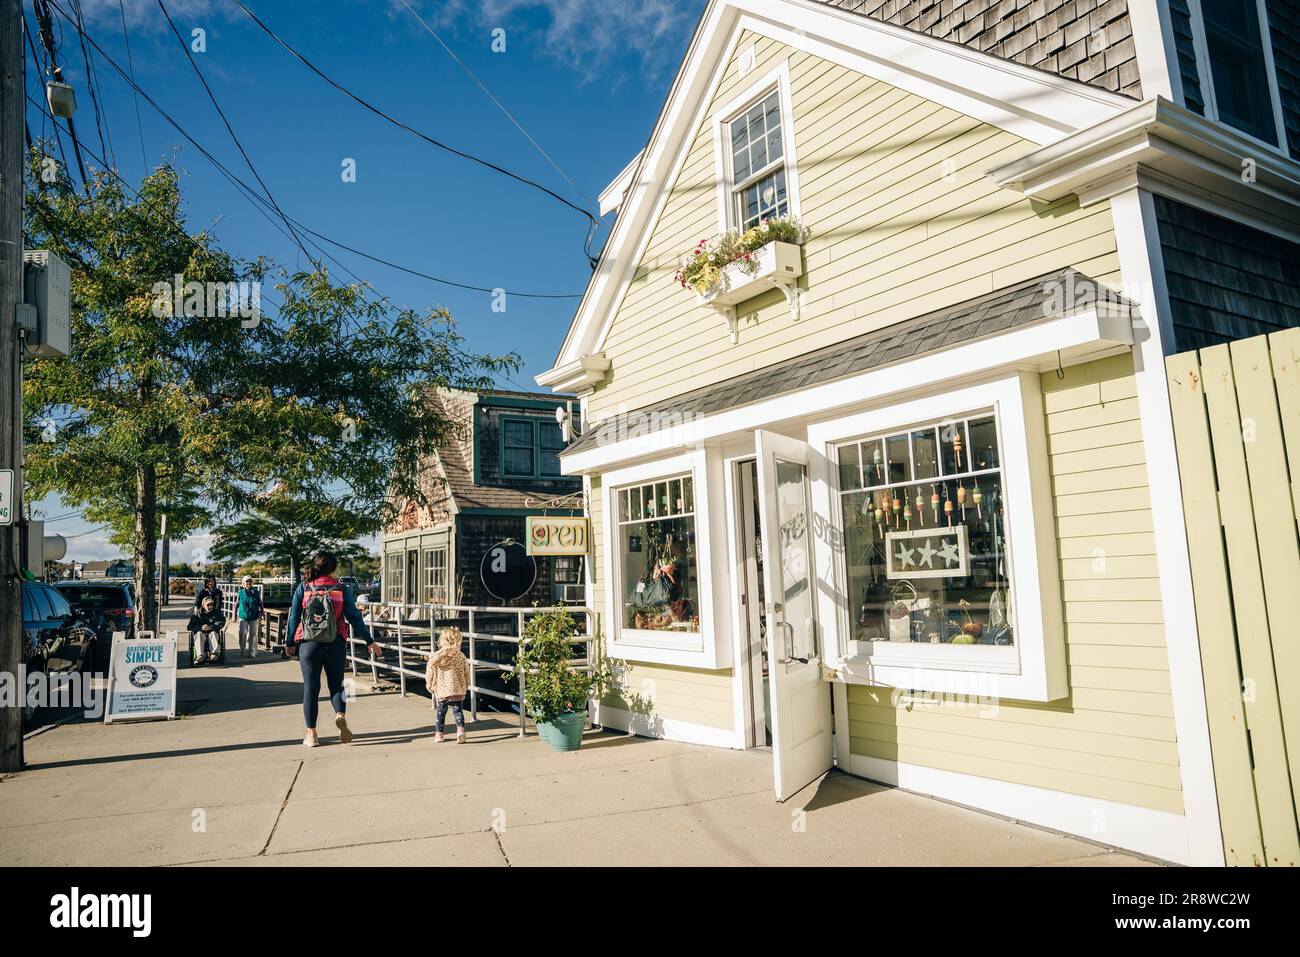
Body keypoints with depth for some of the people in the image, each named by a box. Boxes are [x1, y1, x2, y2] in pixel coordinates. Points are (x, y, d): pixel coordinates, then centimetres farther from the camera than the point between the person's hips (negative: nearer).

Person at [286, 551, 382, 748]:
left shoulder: (303, 588, 0)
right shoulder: (342, 588, -1)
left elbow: (294, 617, 4)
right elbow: (354, 616, -2)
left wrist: (290, 643, 15)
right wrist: (369, 641, 3)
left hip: (309, 645, 0)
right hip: (336, 645, 0)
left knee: (311, 688, 8)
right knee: (336, 685, 13)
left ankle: (311, 734, 10)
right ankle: (340, 715, -15)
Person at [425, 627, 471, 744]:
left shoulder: (435, 657, -5)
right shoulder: (461, 657, -2)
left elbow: (430, 673, 0)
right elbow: (466, 673, 6)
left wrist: (430, 686, 15)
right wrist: (465, 686, 21)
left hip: (441, 690, 0)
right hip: (458, 690, 0)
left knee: (440, 712, 15)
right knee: (457, 711, 7)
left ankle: (438, 734, 22)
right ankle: (460, 729, -13)